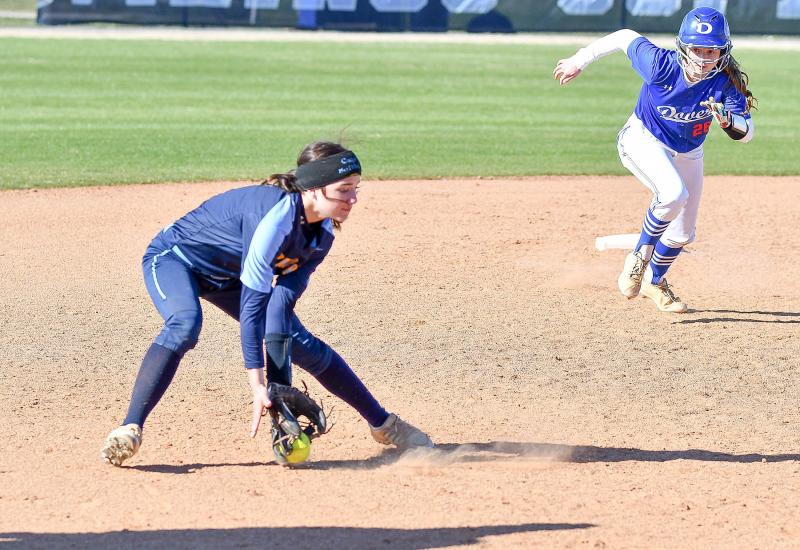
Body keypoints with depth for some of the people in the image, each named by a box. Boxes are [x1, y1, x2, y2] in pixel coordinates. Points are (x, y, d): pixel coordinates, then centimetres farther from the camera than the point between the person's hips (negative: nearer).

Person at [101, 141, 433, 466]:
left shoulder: (323, 231, -14)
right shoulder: (276, 216, -38)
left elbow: (284, 297, -17)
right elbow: (253, 300, -39)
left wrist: (279, 389, -27)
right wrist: (257, 385, -41)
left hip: (228, 277, 7)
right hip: (174, 257, -7)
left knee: (305, 346, 4)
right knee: (185, 324, -38)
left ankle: (382, 424, 18)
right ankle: (129, 430, -43)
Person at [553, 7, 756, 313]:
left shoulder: (725, 83, -26)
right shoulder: (662, 66, -32)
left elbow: (746, 133, -26)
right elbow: (626, 37, -16)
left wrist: (728, 121, -50)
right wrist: (579, 61, -5)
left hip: (687, 154, 4)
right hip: (644, 141, -4)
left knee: (682, 233, 14)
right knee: (673, 194, -34)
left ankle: (654, 282, 45)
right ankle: (640, 257, -11)